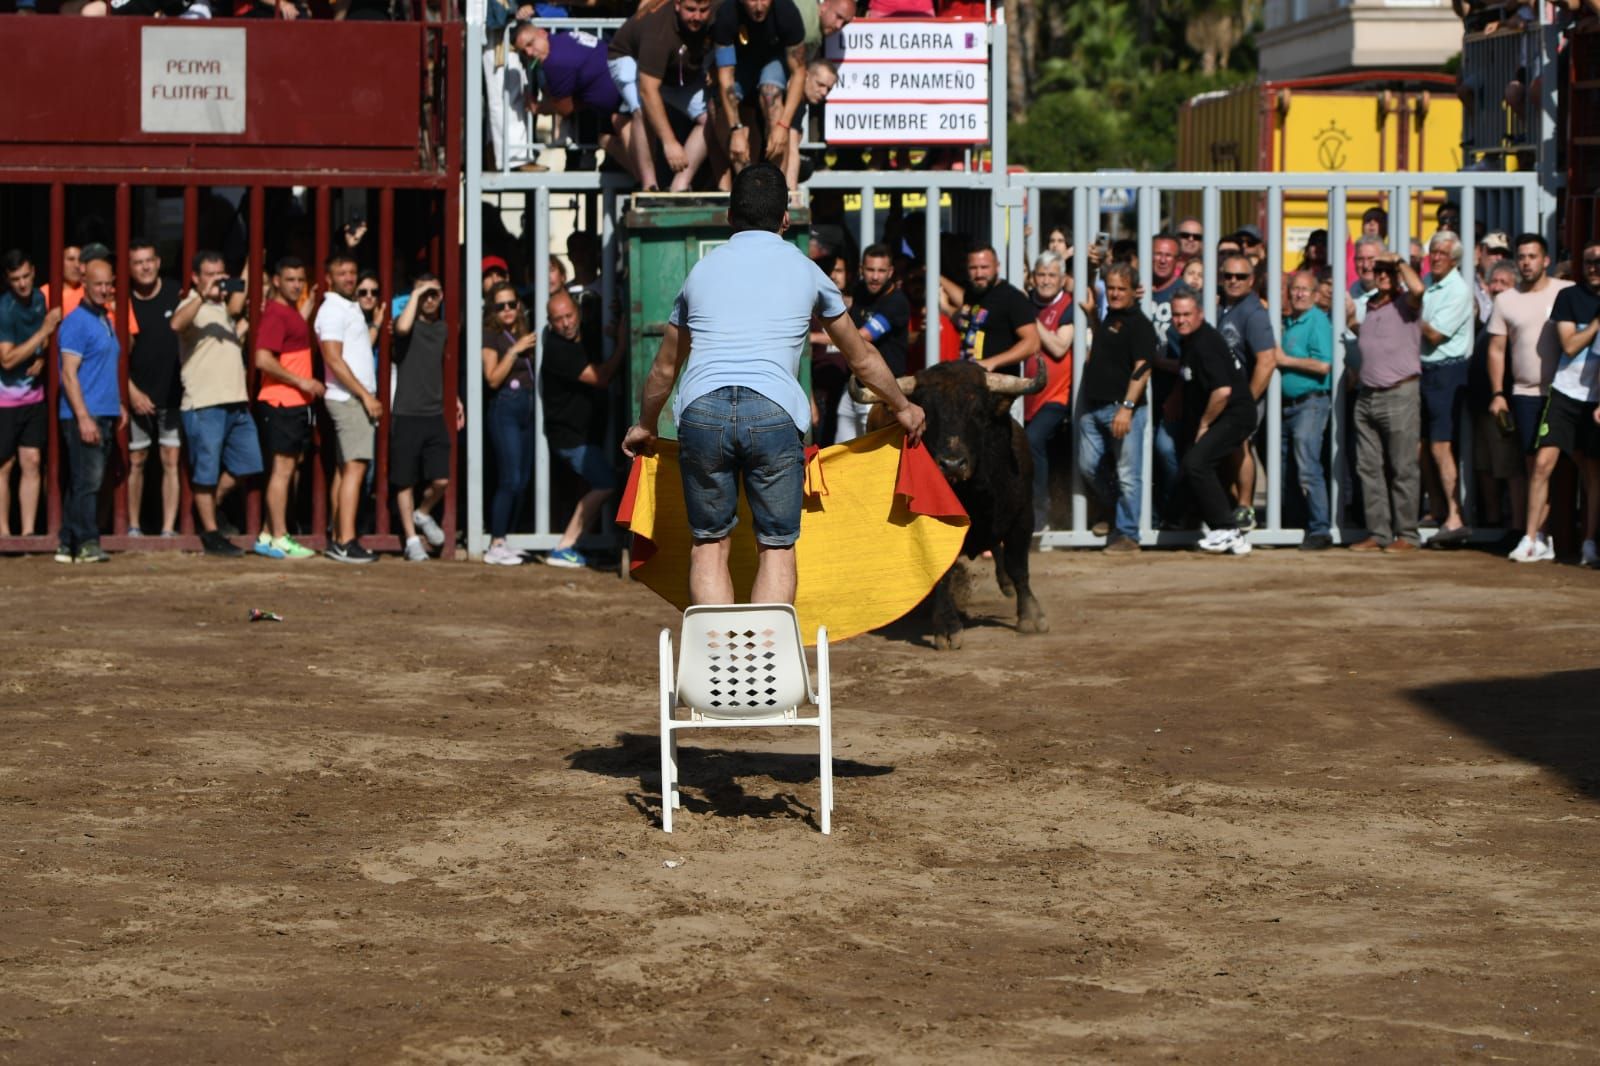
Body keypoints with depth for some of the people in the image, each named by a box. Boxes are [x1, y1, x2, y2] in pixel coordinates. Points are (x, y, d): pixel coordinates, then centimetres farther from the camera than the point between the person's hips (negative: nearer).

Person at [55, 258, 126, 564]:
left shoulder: (106, 320, 17)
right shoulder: (76, 322, -10)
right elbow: (69, 375, -15)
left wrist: (118, 404, 20)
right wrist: (84, 418, -21)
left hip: (105, 415, 9)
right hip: (83, 415, -9)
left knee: (86, 482, 9)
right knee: (87, 481, -11)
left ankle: (69, 545, 12)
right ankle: (86, 543, -12)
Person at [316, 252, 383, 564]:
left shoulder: (351, 307, 18)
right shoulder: (333, 310, -12)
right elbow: (334, 359, -19)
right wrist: (366, 396, -19)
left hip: (359, 398, 10)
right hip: (348, 398, -10)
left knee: (344, 470, 9)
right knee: (354, 468, -14)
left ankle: (337, 539, 11)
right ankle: (346, 543, -19)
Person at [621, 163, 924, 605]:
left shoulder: (702, 271, 22)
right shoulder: (804, 271, 18)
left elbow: (664, 369, 33)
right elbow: (862, 359, 29)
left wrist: (645, 427, 50)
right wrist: (904, 408, 45)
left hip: (701, 410, 1)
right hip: (773, 411, -1)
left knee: (709, 544, 10)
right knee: (776, 547, 5)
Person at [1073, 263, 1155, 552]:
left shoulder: (1138, 323, -8)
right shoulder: (1104, 317, 17)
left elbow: (1142, 368, -17)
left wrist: (1127, 407, -23)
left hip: (1122, 407, -8)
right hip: (1093, 407, 8)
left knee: (1127, 474, -4)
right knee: (1087, 467, 10)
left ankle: (1127, 534, 0)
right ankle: (1114, 511, 28)